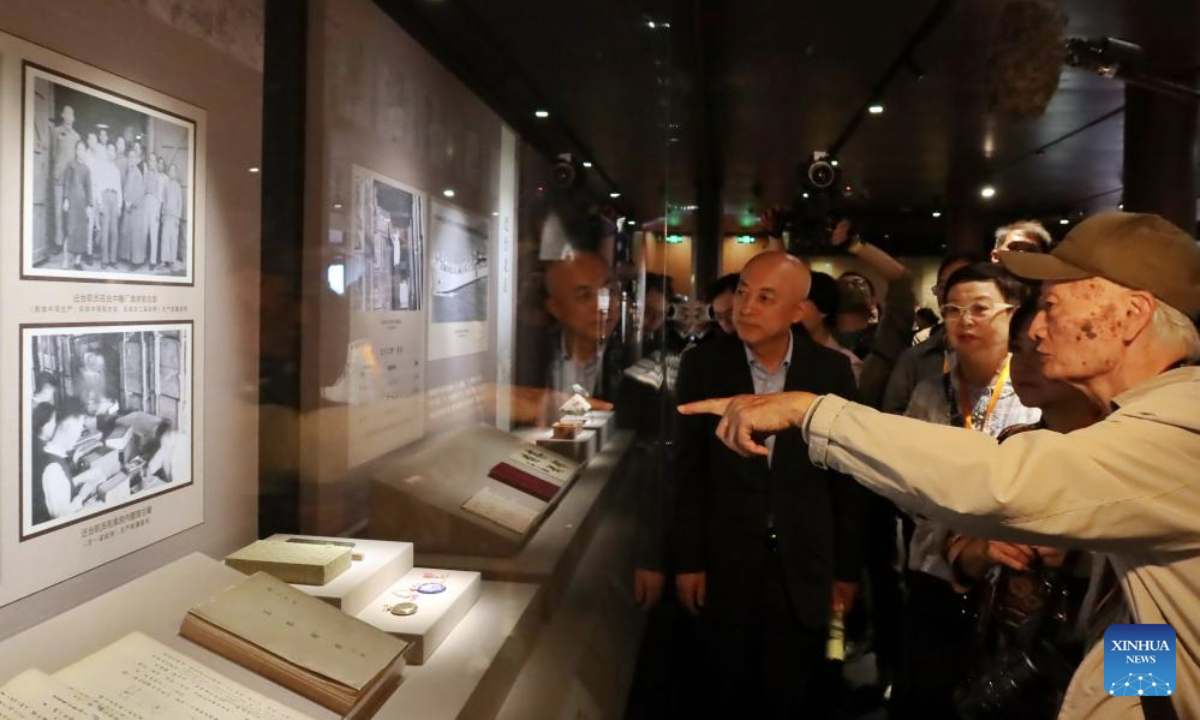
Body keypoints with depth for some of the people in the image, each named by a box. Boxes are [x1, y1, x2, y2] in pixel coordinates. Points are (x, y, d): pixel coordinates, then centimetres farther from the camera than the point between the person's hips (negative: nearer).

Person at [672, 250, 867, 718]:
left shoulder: (832, 370, -5)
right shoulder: (702, 364, -6)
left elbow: (848, 475, 1)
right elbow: (687, 471, -3)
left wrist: (847, 569, 3)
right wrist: (687, 560, -3)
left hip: (804, 565, 0)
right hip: (725, 562, 0)